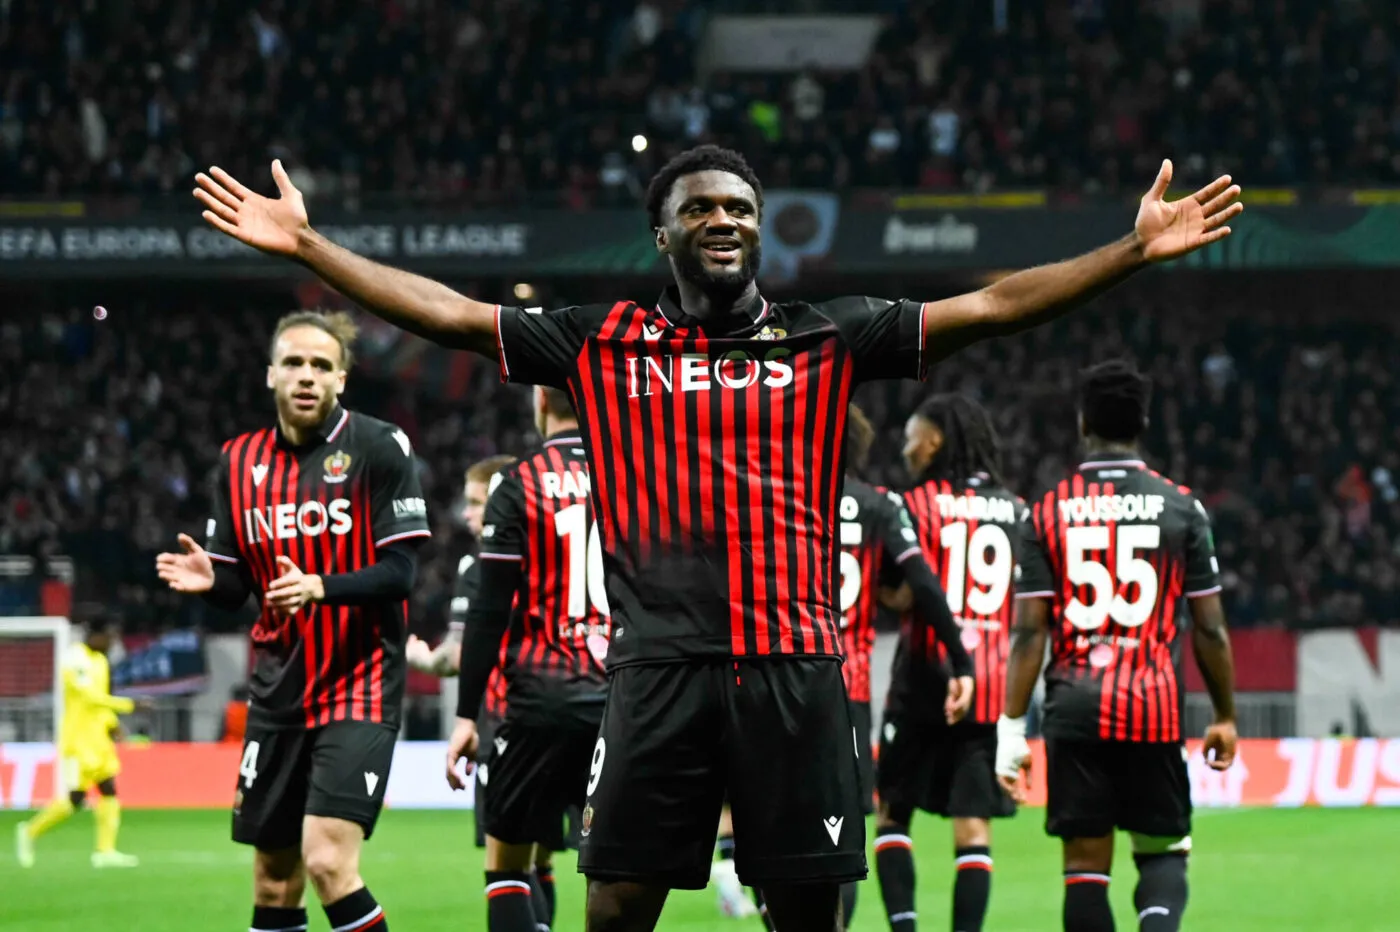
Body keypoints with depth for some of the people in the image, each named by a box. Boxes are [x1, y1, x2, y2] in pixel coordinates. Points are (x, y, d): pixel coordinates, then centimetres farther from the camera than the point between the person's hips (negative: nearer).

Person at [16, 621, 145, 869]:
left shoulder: (99, 660, 14)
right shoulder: (75, 660, -15)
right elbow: (91, 697, -23)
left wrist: (112, 723, 7)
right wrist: (128, 704, -22)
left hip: (98, 737, 9)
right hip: (78, 739, -9)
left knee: (109, 790, 1)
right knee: (75, 798, -7)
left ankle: (105, 850, 1)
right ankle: (30, 832, 9)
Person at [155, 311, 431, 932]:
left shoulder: (378, 448, -7)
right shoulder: (239, 461, 8)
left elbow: (400, 572, -12)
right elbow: (237, 586, 11)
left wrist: (321, 588, -29)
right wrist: (210, 580, -12)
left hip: (360, 685, -5)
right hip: (278, 690, 5)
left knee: (328, 861, -20)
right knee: (274, 880, 7)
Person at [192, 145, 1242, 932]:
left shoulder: (827, 339, 9)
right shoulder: (603, 343, 9)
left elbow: (989, 307, 5)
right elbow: (450, 313, 8)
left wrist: (1136, 252, -2)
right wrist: (307, 246, 4)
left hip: (796, 665, 0)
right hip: (661, 663, 0)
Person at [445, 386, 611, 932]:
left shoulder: (521, 485, -4)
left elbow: (490, 614, -5)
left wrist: (466, 714, -1)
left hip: (544, 698, -3)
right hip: (623, 700, 3)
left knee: (506, 862, 8)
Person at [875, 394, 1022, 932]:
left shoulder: (921, 504, -5)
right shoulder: (1015, 510, 11)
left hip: (928, 677, -4)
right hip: (995, 681, 4)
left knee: (892, 813, 7)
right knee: (974, 826, 2)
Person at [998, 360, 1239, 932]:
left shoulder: (1048, 512, 3)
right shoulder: (1180, 508, 2)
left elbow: (1029, 632, -1)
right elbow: (1209, 629, 3)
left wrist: (1011, 727, 2)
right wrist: (1225, 717, 13)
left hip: (1075, 709, 0)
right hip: (1155, 711, 0)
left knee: (1086, 861, 6)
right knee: (1163, 852, 10)